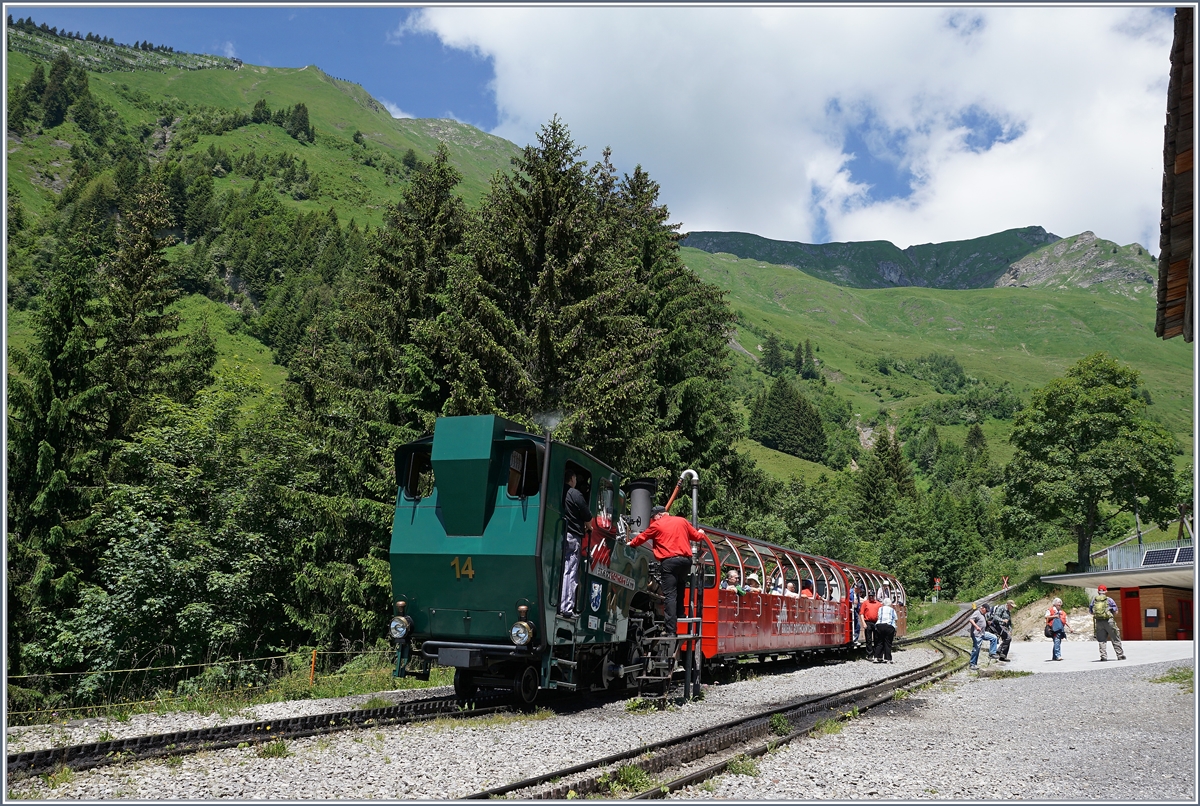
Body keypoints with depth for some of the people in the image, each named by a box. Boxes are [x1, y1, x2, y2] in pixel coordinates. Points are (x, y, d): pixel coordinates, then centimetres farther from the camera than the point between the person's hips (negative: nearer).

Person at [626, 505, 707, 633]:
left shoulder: (656, 525, 5)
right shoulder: (682, 521, 15)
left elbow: (642, 537, 17)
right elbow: (696, 536, 22)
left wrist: (631, 544, 36)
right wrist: (701, 533, 46)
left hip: (669, 561, -4)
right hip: (686, 560, 5)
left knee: (670, 595, -7)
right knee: (680, 593, 21)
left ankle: (671, 630, -14)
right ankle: (679, 619, 18)